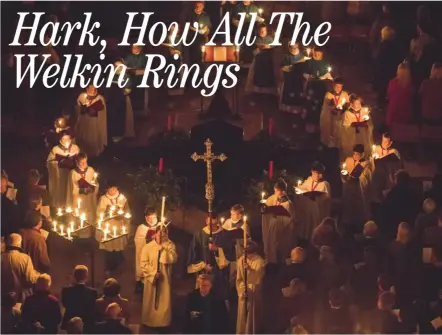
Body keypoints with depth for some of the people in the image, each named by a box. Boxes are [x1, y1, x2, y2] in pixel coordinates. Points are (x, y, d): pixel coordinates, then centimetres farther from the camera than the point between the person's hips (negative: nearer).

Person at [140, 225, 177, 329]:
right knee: (151, 301, 9)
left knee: (165, 302, 3)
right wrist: (153, 273, -14)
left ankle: (163, 322, 14)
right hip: (151, 278, 0)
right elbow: (143, 263, -8)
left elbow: (173, 259, -17)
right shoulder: (148, 247, -6)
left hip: (165, 278, 1)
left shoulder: (170, 245, -4)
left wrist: (163, 249, -21)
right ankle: (150, 322, 20)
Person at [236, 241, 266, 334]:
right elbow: (239, 278, 3)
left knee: (253, 315, 1)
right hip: (244, 293, 4)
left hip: (255, 294, -4)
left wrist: (250, 269, -35)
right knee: (243, 315, 8)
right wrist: (241, 290, -10)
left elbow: (259, 276, -20)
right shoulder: (241, 260, 1)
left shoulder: (260, 261, -10)